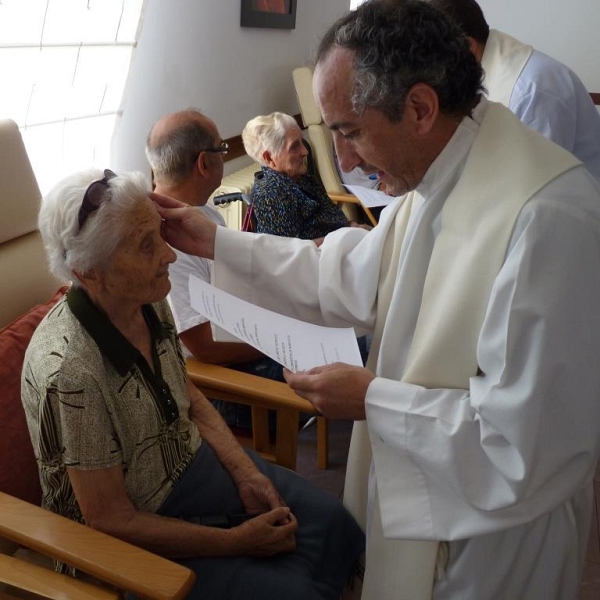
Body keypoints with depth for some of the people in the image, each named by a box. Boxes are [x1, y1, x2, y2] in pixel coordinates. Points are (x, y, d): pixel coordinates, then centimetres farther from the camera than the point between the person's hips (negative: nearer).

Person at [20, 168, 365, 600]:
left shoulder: (150, 304, -10)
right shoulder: (71, 372, -32)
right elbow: (112, 521, -23)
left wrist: (246, 473, -6)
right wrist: (237, 541, -17)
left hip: (195, 460, 7)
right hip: (142, 535, -6)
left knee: (335, 525, 4)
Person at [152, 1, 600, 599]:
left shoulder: (547, 217, -33)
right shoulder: (434, 180, -3)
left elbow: (530, 437, -31)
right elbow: (348, 277, 6)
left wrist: (374, 400, -21)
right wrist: (215, 242, 4)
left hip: (493, 534, -7)